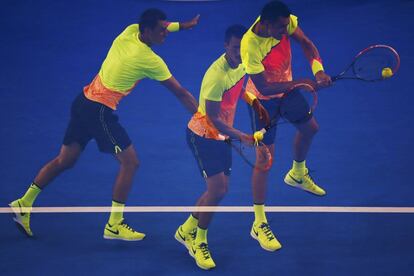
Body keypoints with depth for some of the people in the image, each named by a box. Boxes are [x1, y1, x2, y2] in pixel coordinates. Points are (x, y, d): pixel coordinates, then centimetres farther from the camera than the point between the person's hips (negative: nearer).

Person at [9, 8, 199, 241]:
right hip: (100, 111, -8)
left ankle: (24, 204, 22)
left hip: (84, 101, 8)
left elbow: (160, 26, 29)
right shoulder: (151, 61, -17)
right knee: (130, 162, 1)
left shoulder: (130, 31, 2)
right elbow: (180, 93, -8)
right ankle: (114, 226, 6)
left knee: (65, 161, 18)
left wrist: (183, 25, 31)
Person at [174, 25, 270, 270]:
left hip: (221, 136, 9)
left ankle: (186, 231, 30)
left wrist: (254, 102, 5)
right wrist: (240, 136, -27)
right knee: (217, 188, -14)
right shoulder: (217, 75, -29)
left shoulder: (240, 63, -3)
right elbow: (213, 118, -26)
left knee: (220, 189, 10)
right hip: (203, 135, -9)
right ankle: (199, 243, 6)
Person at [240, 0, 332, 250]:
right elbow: (263, 87, -34)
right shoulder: (250, 46, -38)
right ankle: (259, 224, 1)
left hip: (287, 88, 7)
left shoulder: (285, 22, -21)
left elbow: (306, 44, -11)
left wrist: (318, 71, -29)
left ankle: (298, 174, 58)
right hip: (263, 99, -7)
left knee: (310, 128, 26)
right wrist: (300, 83, -37)